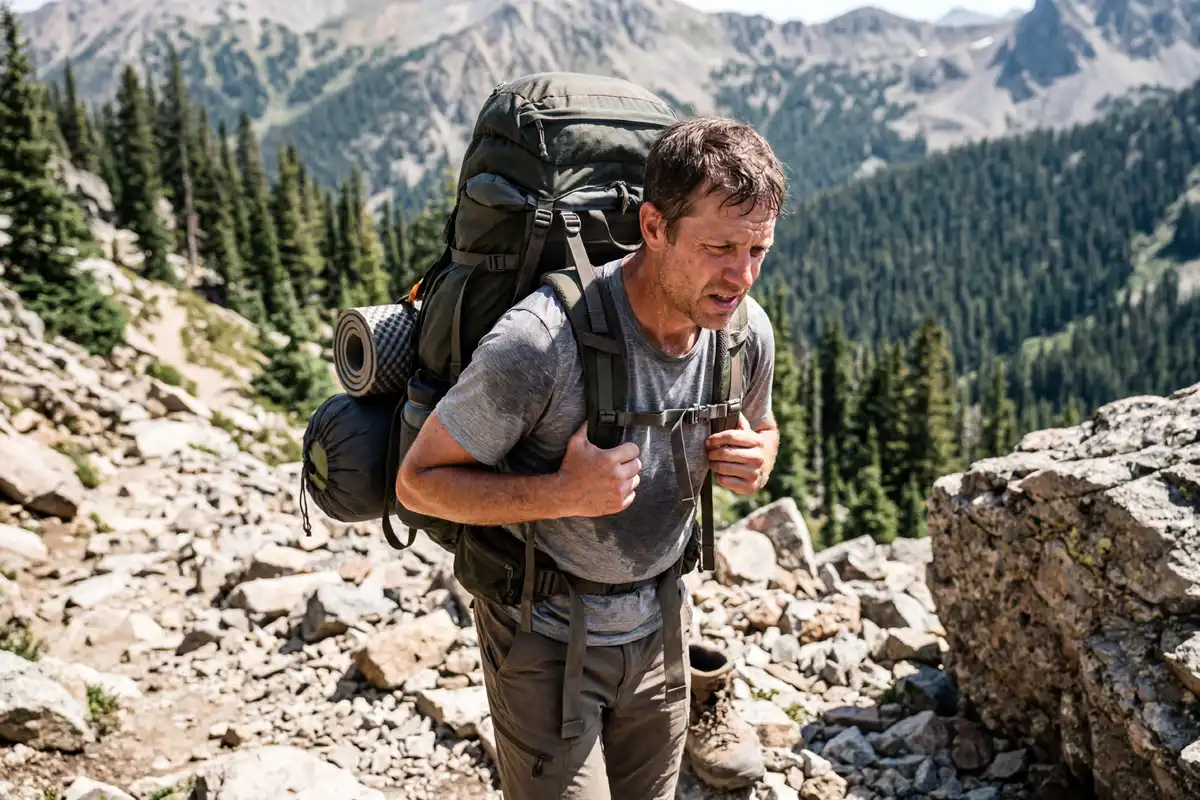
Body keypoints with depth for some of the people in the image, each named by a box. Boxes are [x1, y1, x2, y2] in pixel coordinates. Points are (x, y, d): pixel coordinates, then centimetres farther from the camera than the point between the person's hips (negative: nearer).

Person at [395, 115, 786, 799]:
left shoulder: (748, 331, -12)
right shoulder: (542, 340, -31)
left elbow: (761, 428, 11)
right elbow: (419, 481, -20)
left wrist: (755, 461, -13)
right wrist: (561, 493, -34)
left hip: (659, 624, 5)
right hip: (548, 633, -5)